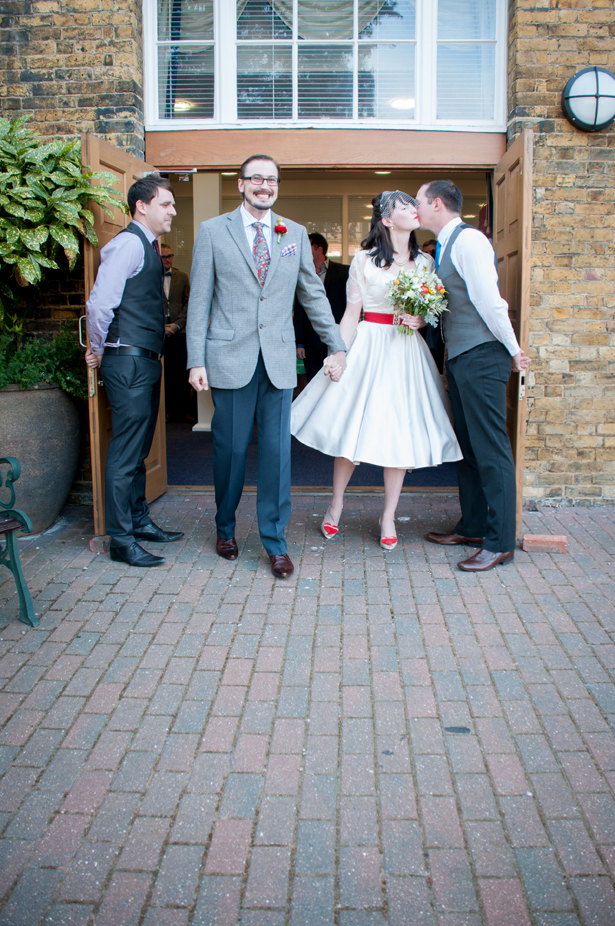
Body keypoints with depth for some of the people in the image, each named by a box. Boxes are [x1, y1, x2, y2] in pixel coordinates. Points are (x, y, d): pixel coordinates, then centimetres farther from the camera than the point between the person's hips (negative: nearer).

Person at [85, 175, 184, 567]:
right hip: (129, 361, -9)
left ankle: (140, 521, 28)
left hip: (146, 360, 10)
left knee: (139, 449, 17)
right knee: (126, 453, -4)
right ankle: (121, 539, 3)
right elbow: (100, 303, -19)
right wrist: (99, 350, -7)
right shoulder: (129, 244, -13)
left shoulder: (149, 247, 17)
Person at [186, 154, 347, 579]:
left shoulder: (296, 234, 11)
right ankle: (226, 528, 28)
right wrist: (197, 361, -4)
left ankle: (275, 542, 14)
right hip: (230, 359, -2)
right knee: (230, 449, 6)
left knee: (277, 451, 2)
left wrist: (337, 346, 14)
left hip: (279, 360, 2)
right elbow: (200, 301, 2)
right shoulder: (212, 231, 4)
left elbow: (314, 294, 16)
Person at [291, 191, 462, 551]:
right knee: (352, 427, 3)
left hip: (406, 352, 3)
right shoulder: (365, 259, 0)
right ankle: (336, 504, 24)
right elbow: (352, 312, -1)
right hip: (369, 346, -2)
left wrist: (422, 320, -8)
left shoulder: (425, 262, 9)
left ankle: (388, 517, 15)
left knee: (400, 433, 2)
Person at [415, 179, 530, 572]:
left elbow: (490, 301, -17)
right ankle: (473, 527, 27)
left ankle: (501, 542, 0)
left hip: (482, 357, -10)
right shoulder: (446, 246, 17)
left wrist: (513, 351, -13)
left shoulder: (468, 240, -13)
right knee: (468, 447, 16)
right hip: (460, 358, 10)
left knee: (491, 449, -6)